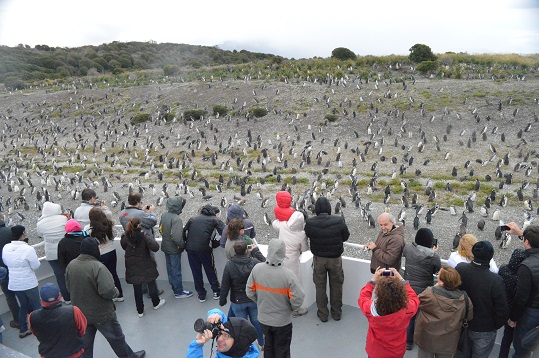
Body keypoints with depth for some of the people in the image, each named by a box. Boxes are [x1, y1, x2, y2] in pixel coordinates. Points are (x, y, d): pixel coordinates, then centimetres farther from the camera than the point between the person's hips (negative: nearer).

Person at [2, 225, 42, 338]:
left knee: (23, 306, 21)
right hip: (29, 283, -6)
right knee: (36, 306, 9)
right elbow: (36, 266, -15)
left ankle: (23, 330, 29)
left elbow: (6, 263, 11)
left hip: (14, 284, 6)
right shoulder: (28, 249, -23)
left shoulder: (5, 248, -4)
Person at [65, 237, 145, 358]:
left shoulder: (70, 265, -5)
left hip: (81, 314, 6)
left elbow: (69, 287, 9)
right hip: (102, 314, -5)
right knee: (116, 338, 16)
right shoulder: (97, 266, -28)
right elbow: (108, 291, -32)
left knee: (85, 343, 19)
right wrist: (116, 292, -11)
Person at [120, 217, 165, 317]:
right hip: (146, 267, -2)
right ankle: (156, 303, 39)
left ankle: (140, 311, 25)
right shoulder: (144, 237, -23)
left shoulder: (124, 238, -12)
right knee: (151, 284, 20)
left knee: (137, 289, 14)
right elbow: (155, 247, -29)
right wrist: (152, 240, -12)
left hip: (132, 269, 3)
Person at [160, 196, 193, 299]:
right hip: (174, 249, -7)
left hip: (165, 247, 8)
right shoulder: (176, 219, -28)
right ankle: (179, 292, 22)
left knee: (170, 269, 20)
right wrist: (183, 245, -14)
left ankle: (175, 287, 36)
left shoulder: (164, 215, -4)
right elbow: (177, 238, -32)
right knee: (176, 271, 8)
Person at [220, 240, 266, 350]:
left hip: (238, 302, -1)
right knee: (256, 321, 22)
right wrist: (256, 251, 3)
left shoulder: (229, 265, -21)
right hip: (254, 300, 2)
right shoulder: (254, 262, -21)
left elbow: (225, 286, -13)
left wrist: (222, 300, 2)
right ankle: (261, 344, 42)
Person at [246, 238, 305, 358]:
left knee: (268, 346, 26)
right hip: (282, 321, -3)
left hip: (263, 319, 3)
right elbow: (298, 299, -23)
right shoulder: (288, 275, -28)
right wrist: (290, 307, -1)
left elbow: (250, 292, -6)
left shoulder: (257, 269, -18)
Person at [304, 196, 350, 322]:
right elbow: (346, 236, -6)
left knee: (320, 287, 17)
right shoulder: (338, 221, -21)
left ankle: (322, 314, 30)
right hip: (335, 258, 0)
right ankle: (336, 312, 34)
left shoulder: (310, 222, -20)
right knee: (336, 286, 19)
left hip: (318, 259, 0)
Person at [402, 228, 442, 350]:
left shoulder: (407, 248, -15)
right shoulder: (434, 256, -22)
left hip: (408, 289, 3)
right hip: (425, 291, -2)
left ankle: (408, 342, 35)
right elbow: (438, 271, -4)